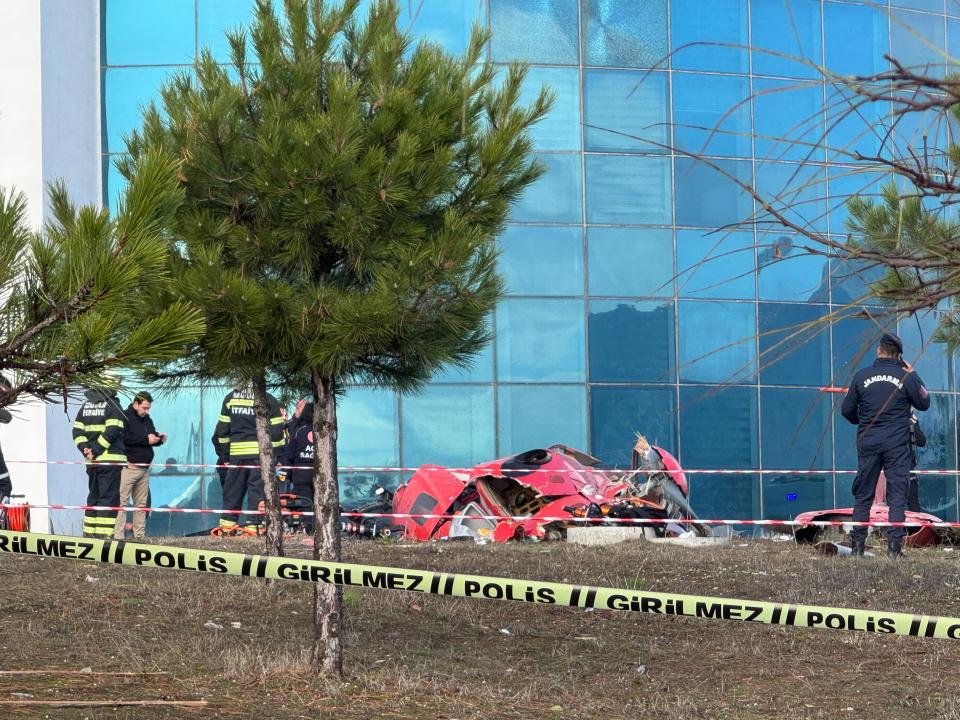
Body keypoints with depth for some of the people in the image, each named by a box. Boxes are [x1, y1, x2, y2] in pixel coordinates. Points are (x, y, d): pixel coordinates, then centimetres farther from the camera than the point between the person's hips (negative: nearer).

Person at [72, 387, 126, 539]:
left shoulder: (86, 405, 14)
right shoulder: (113, 404, -5)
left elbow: (77, 430, 8)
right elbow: (112, 431, -16)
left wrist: (85, 448, -2)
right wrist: (96, 450, -14)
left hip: (92, 461, 6)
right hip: (111, 459, -6)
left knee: (93, 496, 15)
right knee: (109, 497, -5)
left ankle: (89, 532, 15)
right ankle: (104, 533, -11)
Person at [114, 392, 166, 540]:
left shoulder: (147, 419, 19)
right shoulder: (125, 417, -6)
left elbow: (152, 436, 27)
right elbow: (124, 438, -19)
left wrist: (159, 438, 3)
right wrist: (146, 439, -17)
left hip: (144, 468, 8)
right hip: (129, 466, -8)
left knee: (141, 503, 9)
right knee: (122, 502, -10)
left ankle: (139, 535, 14)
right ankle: (118, 535, -12)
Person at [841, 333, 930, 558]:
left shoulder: (861, 376, 0)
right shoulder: (907, 377, -5)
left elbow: (847, 410, 6)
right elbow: (924, 403, 8)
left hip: (868, 443, 2)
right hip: (897, 445, -2)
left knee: (863, 496, 10)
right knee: (897, 496, 1)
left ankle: (857, 545, 9)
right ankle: (894, 545, -6)